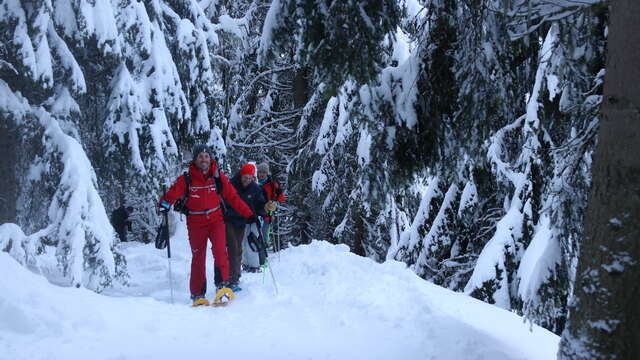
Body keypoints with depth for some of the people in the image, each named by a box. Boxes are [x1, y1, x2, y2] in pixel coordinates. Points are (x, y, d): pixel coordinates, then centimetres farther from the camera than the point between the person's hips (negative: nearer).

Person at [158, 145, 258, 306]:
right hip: (196, 223, 0)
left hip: (216, 220, 1)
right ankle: (197, 294, 13)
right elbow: (172, 194, -11)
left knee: (220, 250, -21)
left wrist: (249, 215, 0)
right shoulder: (186, 179, -6)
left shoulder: (218, 176, -2)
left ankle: (223, 284, -13)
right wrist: (164, 204, -35)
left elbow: (233, 197, 1)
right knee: (198, 258, 2)